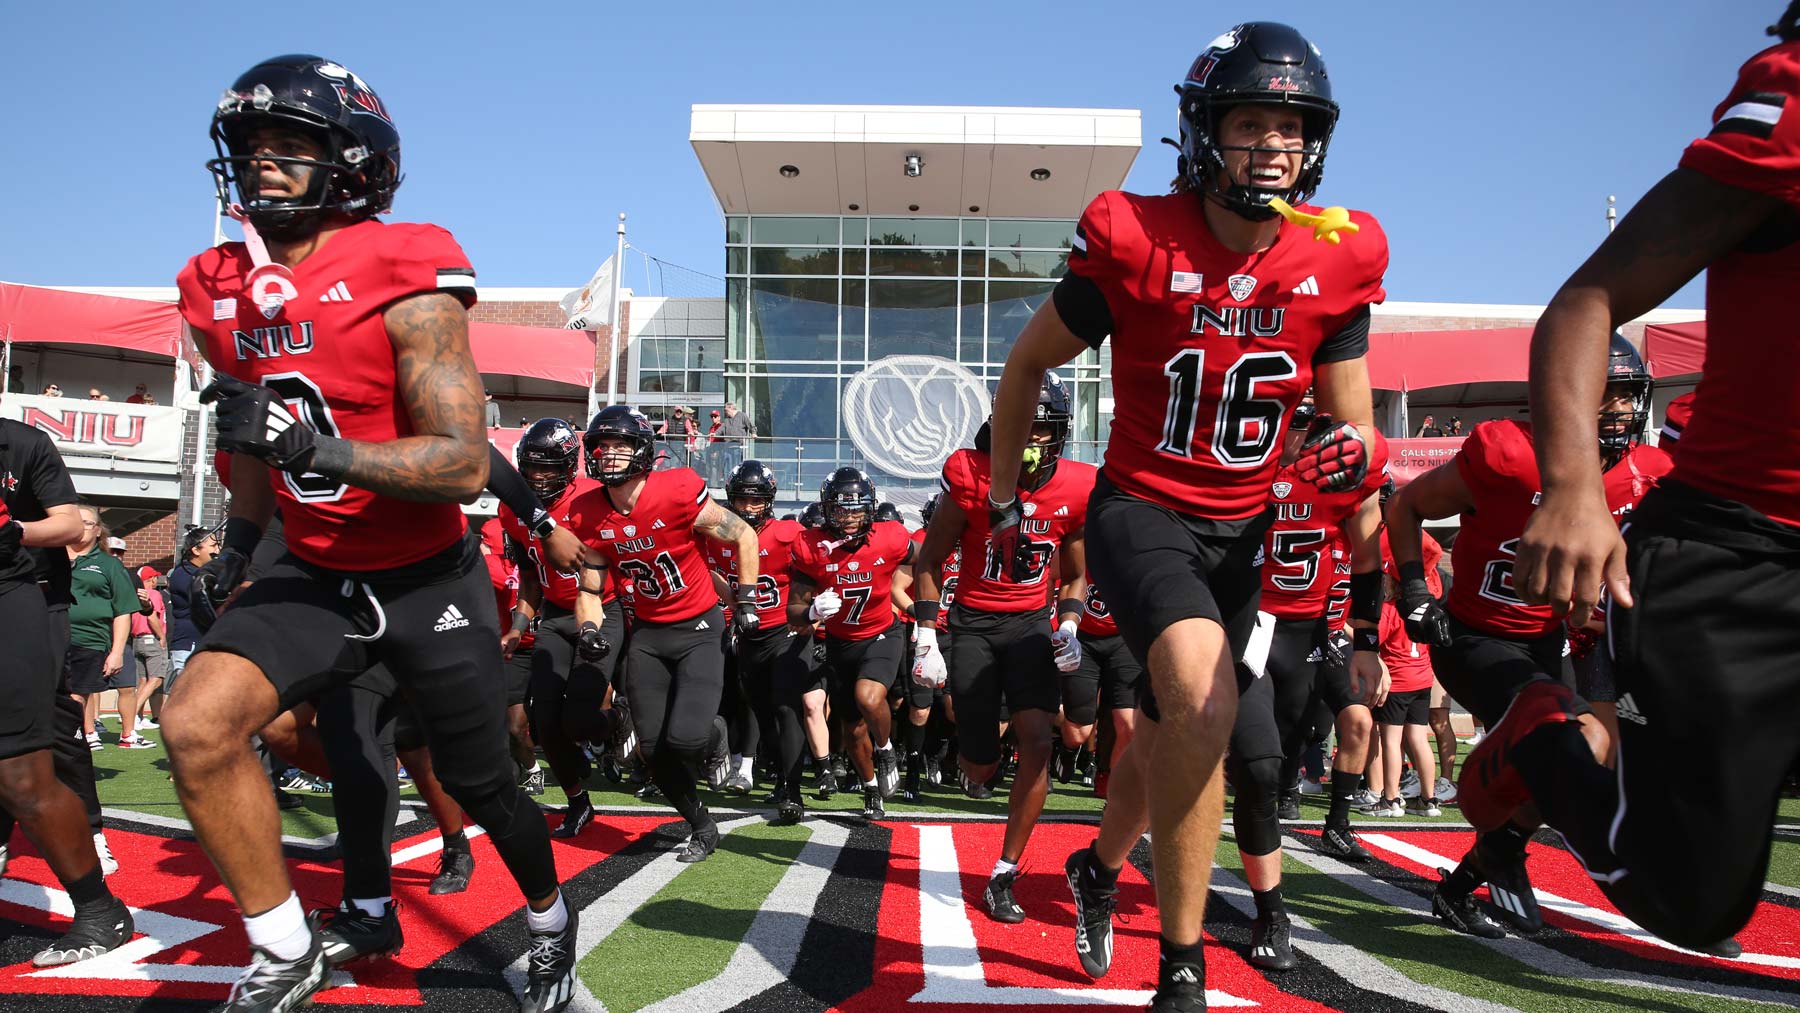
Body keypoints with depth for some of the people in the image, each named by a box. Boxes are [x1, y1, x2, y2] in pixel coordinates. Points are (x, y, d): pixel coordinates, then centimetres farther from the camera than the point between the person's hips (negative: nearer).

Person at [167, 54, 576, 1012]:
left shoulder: (402, 282, -19)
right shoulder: (222, 292, 2)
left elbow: (464, 463, -25)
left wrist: (316, 445, -35)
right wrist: (238, 541, 15)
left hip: (429, 582, -5)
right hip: (315, 575, 5)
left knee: (481, 786, 8)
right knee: (195, 724, -18)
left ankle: (550, 927, 39)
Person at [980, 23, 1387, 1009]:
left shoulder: (1336, 264, -5)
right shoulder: (1136, 244, -15)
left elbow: (1350, 417, 5)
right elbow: (1027, 363, -1)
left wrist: (1349, 448, -20)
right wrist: (1003, 498, 6)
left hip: (1241, 530, 5)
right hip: (1141, 511, -4)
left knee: (1168, 736, 16)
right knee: (1207, 707, -28)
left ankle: (1099, 865, 49)